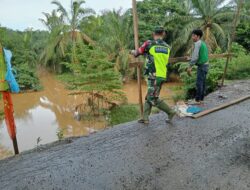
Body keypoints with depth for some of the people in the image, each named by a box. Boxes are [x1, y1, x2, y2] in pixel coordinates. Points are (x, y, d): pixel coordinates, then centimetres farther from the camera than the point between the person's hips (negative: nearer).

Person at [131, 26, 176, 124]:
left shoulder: (149, 44, -7)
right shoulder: (167, 47, 10)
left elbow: (136, 53, 4)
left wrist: (133, 51, 29)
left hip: (154, 77, -7)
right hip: (162, 76, 7)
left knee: (153, 99, 1)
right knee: (149, 97, 15)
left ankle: (170, 112, 4)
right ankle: (145, 118, 19)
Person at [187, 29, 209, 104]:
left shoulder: (197, 43, -13)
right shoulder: (203, 43, 18)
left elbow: (195, 56, -20)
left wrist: (190, 67, -16)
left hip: (201, 66, -10)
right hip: (205, 65, 10)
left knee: (199, 83, -6)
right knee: (202, 83, 10)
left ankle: (197, 100, -2)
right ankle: (201, 99, 16)